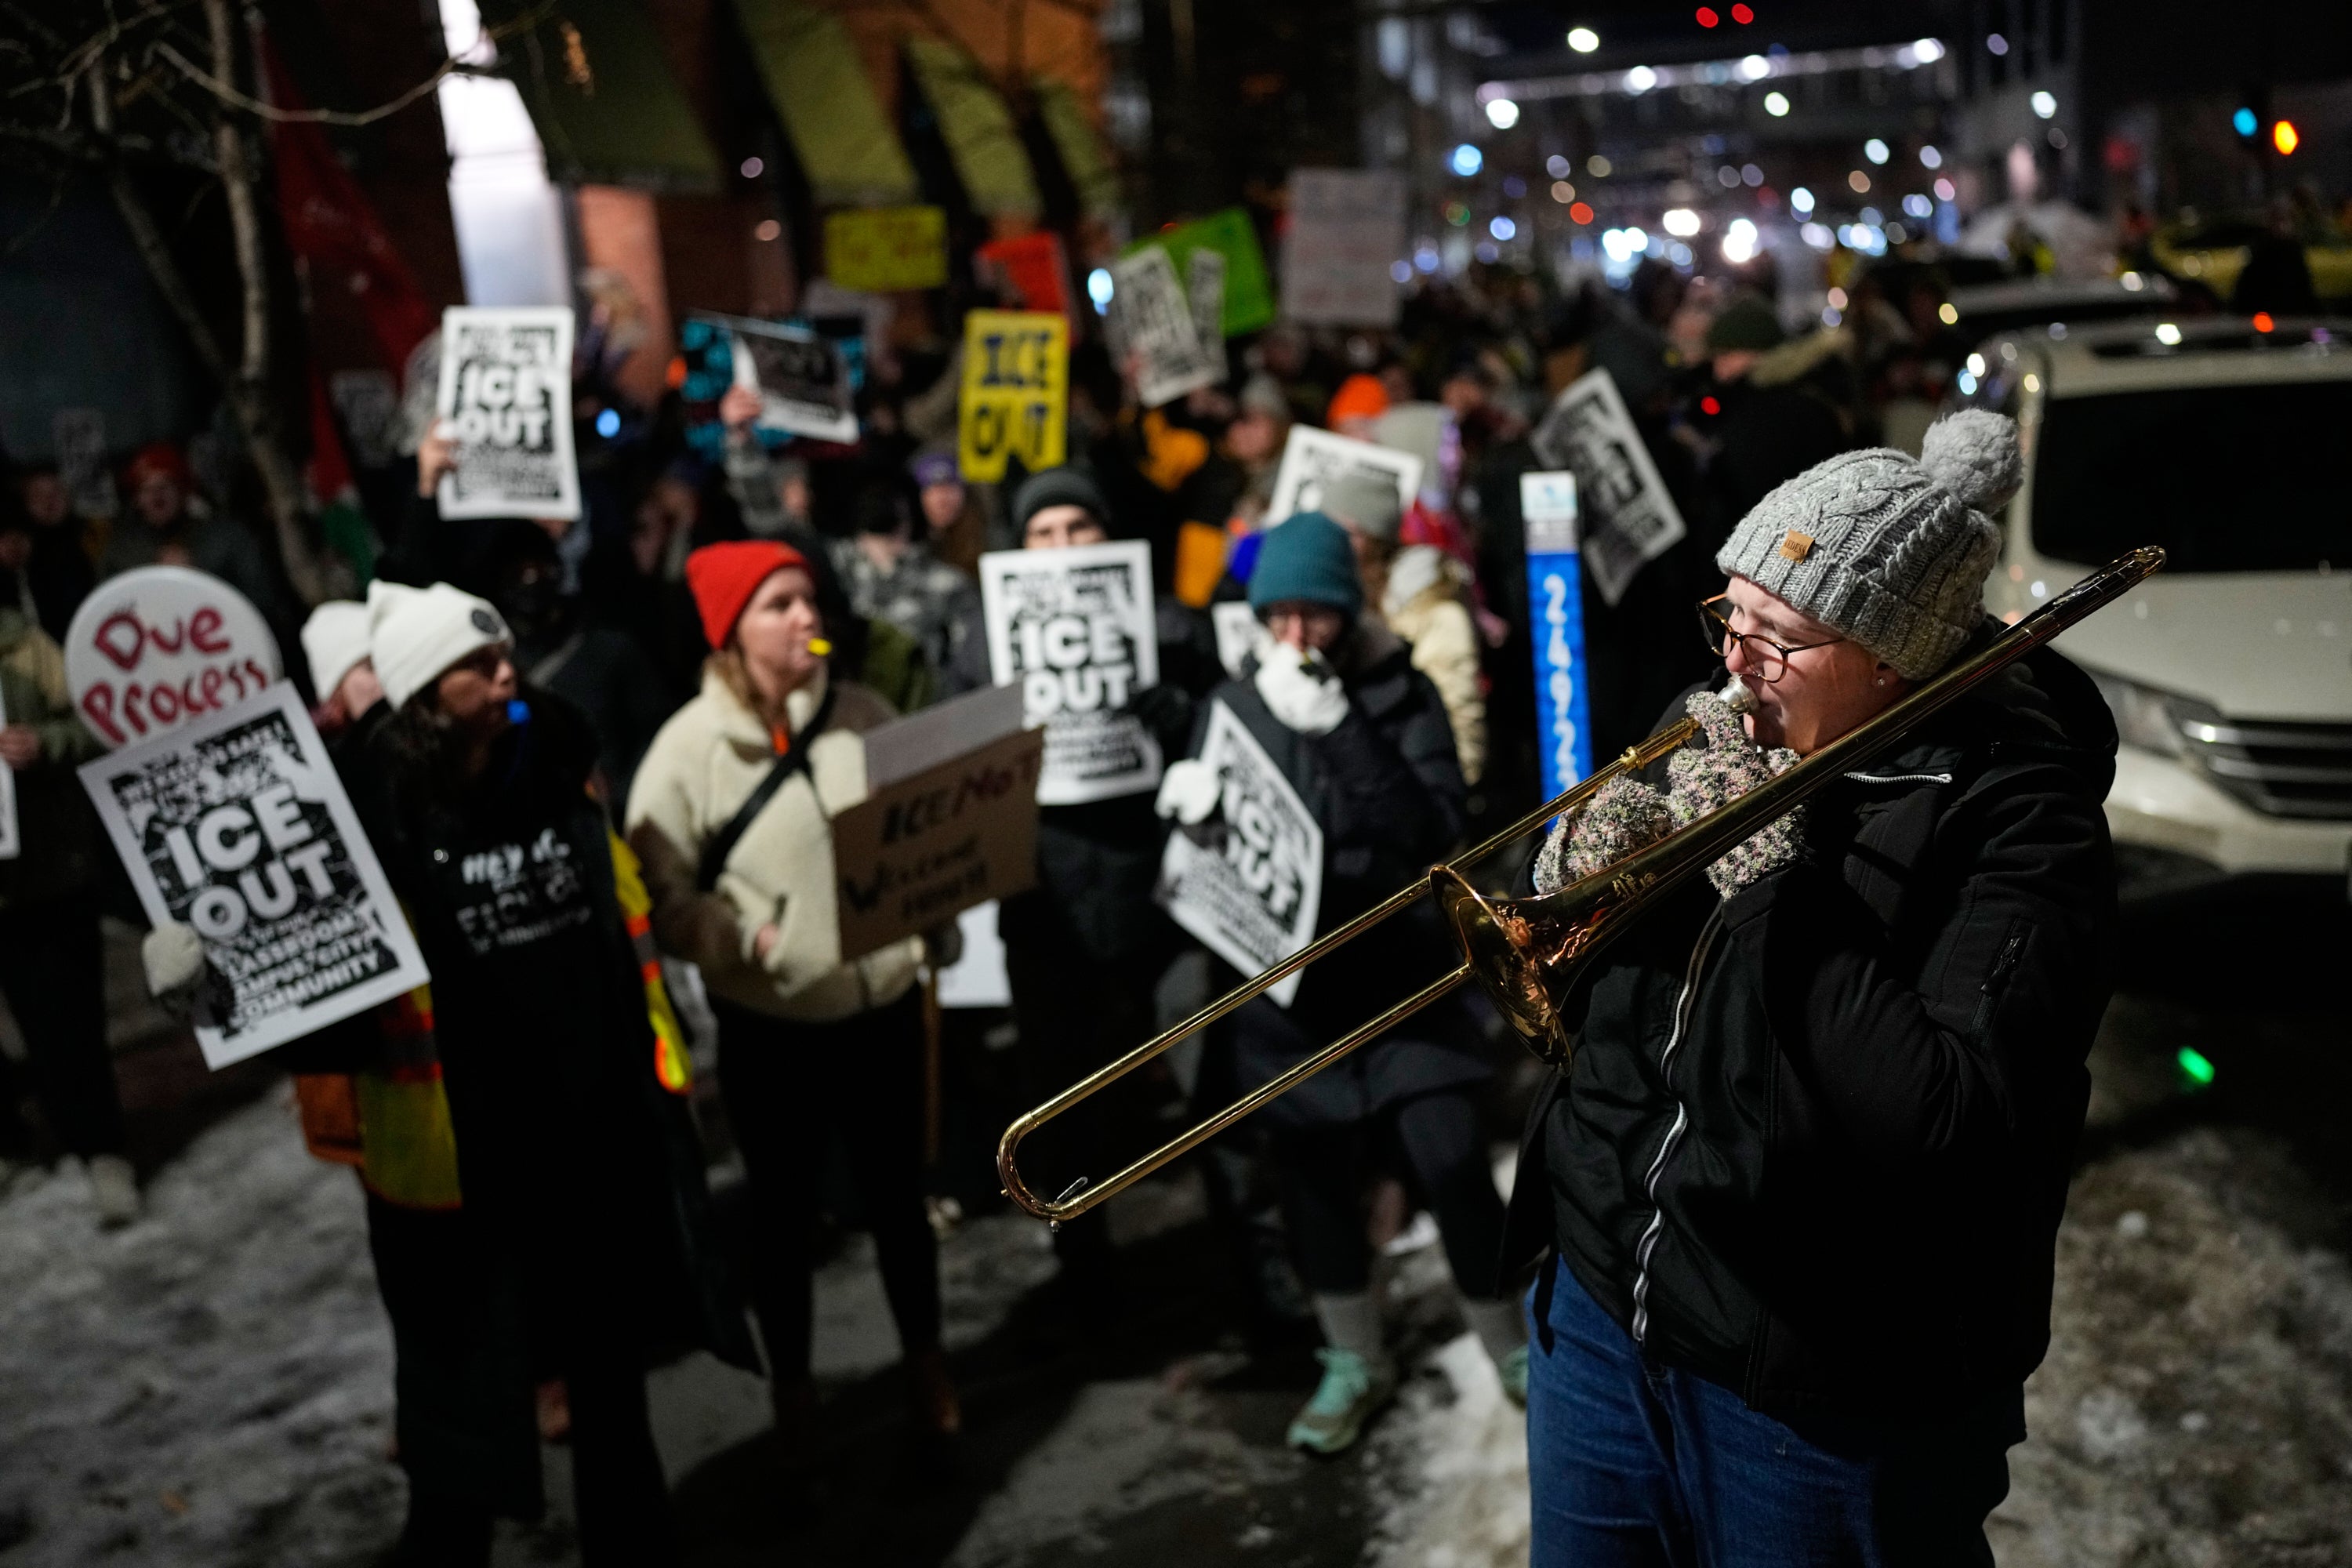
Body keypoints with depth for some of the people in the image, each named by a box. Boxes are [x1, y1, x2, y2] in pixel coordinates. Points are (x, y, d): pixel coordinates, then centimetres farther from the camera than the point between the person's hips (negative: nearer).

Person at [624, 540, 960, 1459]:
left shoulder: (863, 714, 0)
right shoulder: (687, 748, -11)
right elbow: (660, 896, -11)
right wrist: (746, 939, -25)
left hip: (883, 1006, 3)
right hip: (768, 1027, -2)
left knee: (897, 1195, 17)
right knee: (783, 1213, 14)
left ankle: (926, 1365, 38)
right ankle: (791, 1387, 35)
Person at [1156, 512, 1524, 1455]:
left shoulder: (1401, 695, -6)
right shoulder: (1235, 703, 1)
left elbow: (1437, 834, -20)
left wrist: (1341, 732, -28)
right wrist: (1191, 806, -17)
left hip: (1401, 967, -2)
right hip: (1289, 975, 2)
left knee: (1449, 1157, -6)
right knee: (1312, 1171, 9)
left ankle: (1508, 1345, 19)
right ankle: (1355, 1361, 31)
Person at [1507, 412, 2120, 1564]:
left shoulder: (2015, 823, -17)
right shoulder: (1723, 738, 0)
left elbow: (1951, 1129, -28)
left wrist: (1770, 884, -26)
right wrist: (1577, 872, -15)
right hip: (1601, 1302, 6)